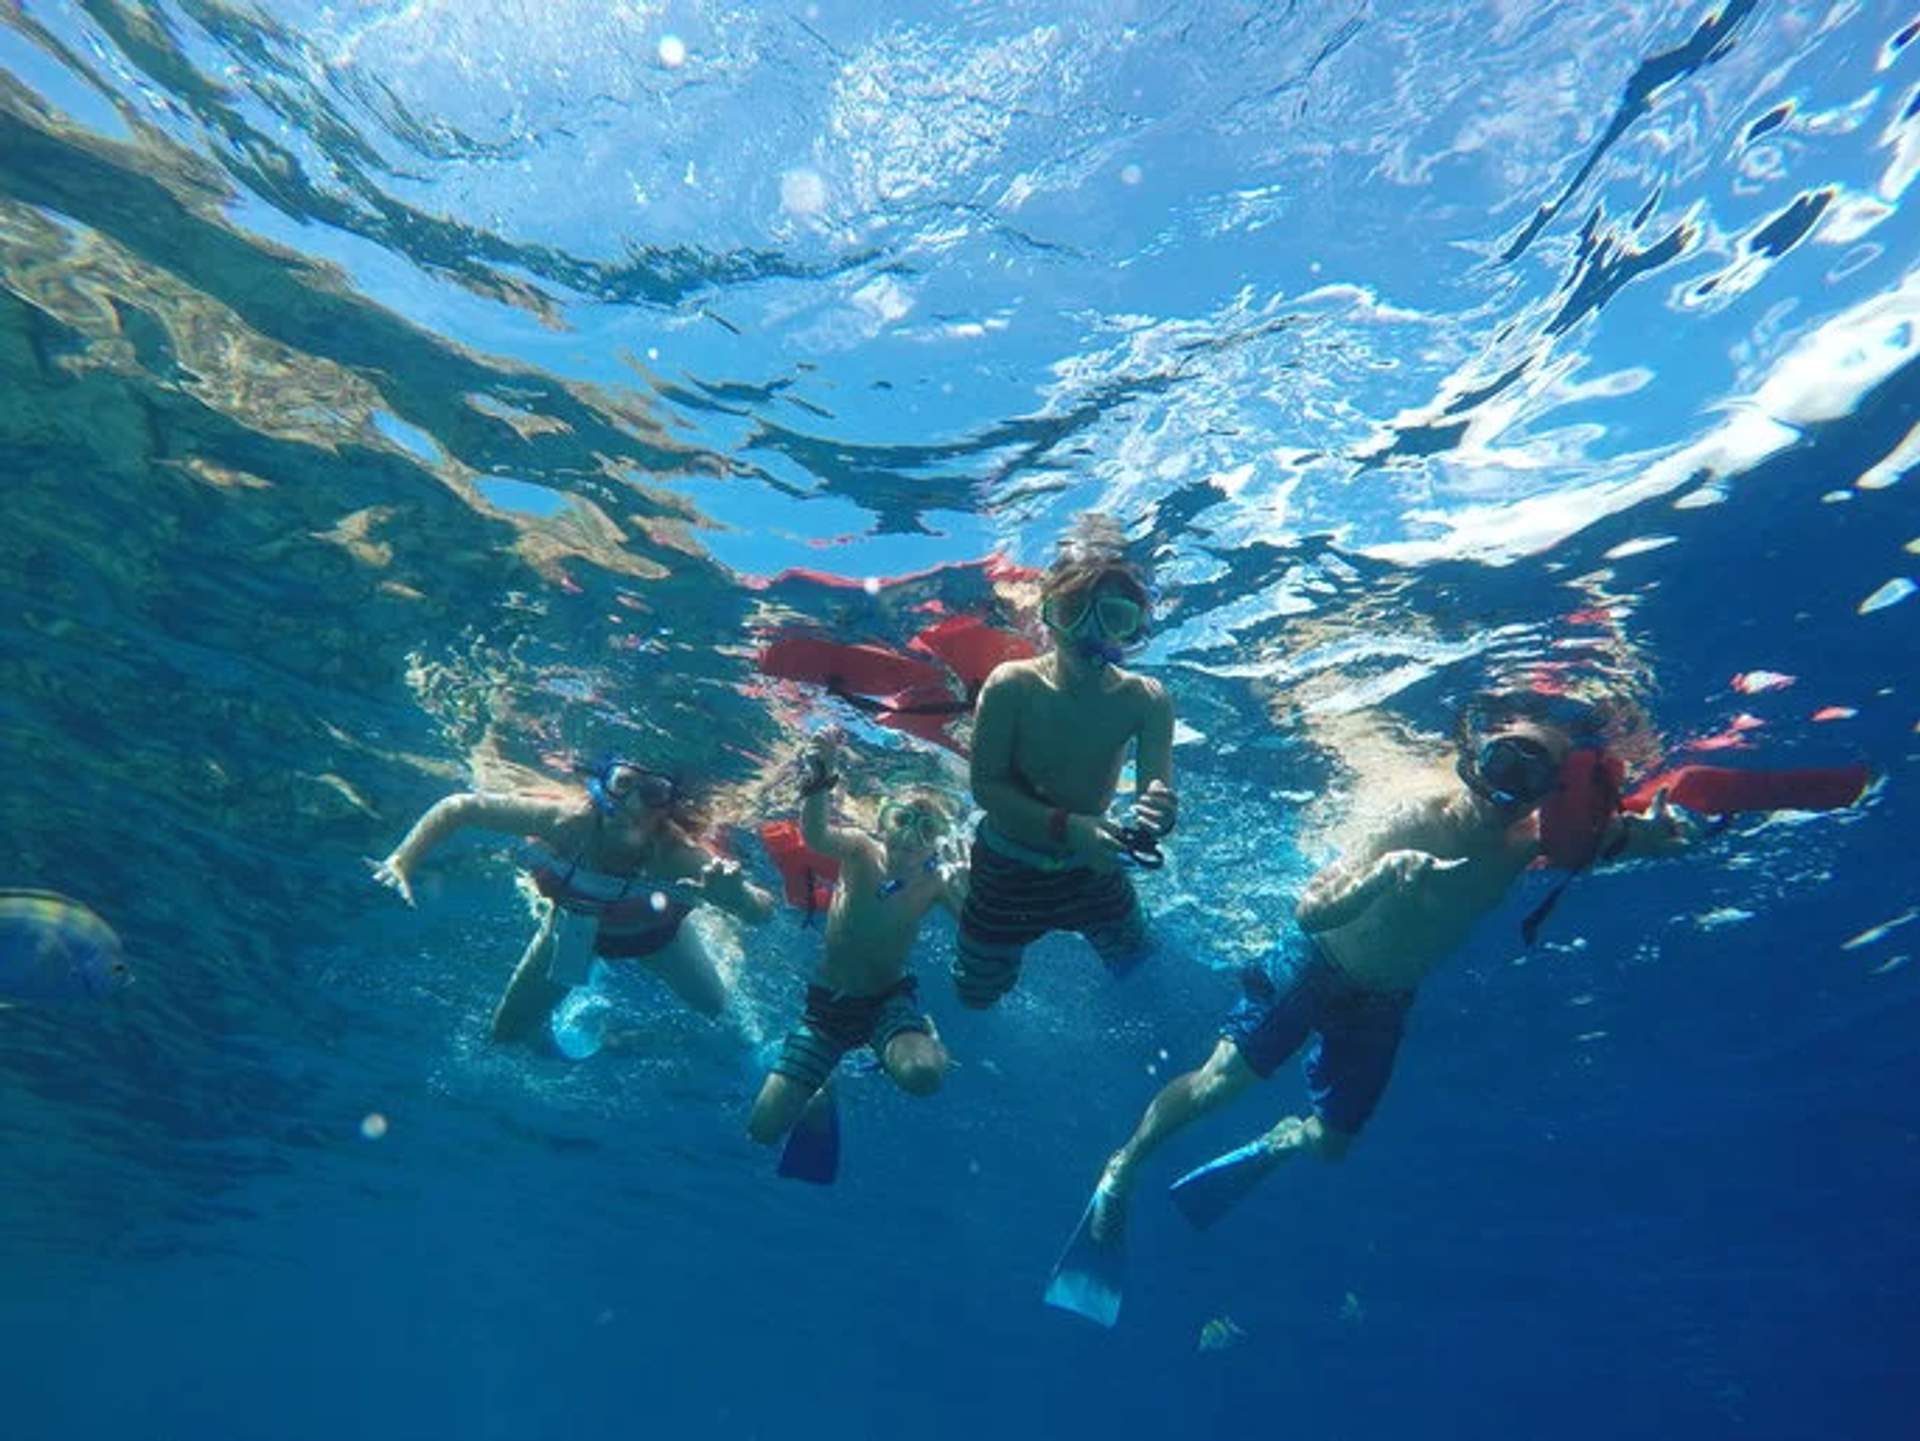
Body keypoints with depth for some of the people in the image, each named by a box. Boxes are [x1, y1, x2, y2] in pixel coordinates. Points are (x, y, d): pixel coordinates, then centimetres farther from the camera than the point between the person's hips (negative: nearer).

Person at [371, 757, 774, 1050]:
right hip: (578, 923, 1)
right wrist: (401, 862, -38)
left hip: (655, 932, -1)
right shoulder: (568, 821, -42)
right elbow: (459, 807, -30)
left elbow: (764, 913, -45)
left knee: (718, 1015, 12)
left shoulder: (677, 855, -44)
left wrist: (736, 891, -66)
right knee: (508, 1032, 11)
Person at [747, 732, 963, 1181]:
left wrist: (968, 897, -45)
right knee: (762, 1131, 1)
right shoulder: (860, 851, -18)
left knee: (924, 1075, -35)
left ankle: (924, 1037, 3)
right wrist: (820, 781, -60)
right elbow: (815, 835, -40)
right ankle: (821, 1097, 36)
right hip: (826, 1004, 1)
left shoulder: (938, 881, -16)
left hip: (889, 1001, -1)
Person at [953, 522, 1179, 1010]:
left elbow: (1156, 796, -24)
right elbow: (987, 788, -25)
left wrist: (1156, 814, -49)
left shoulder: (1146, 700, -20)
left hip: (1091, 867, 2)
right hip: (1009, 869, -2)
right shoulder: (1013, 686, -27)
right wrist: (1068, 827, -38)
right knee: (976, 997, 18)